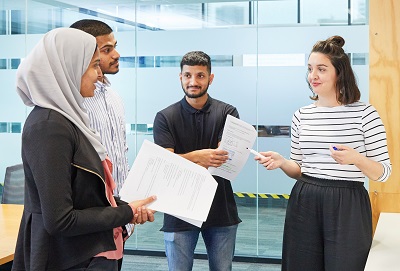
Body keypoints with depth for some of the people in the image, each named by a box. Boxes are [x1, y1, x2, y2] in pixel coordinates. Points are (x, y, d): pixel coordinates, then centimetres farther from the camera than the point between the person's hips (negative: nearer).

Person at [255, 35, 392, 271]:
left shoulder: (365, 114, -5)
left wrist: (356, 159, -23)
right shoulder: (302, 116, 8)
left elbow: (384, 173, -4)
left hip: (347, 207, -4)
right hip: (304, 204, 4)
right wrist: (281, 162, -6)